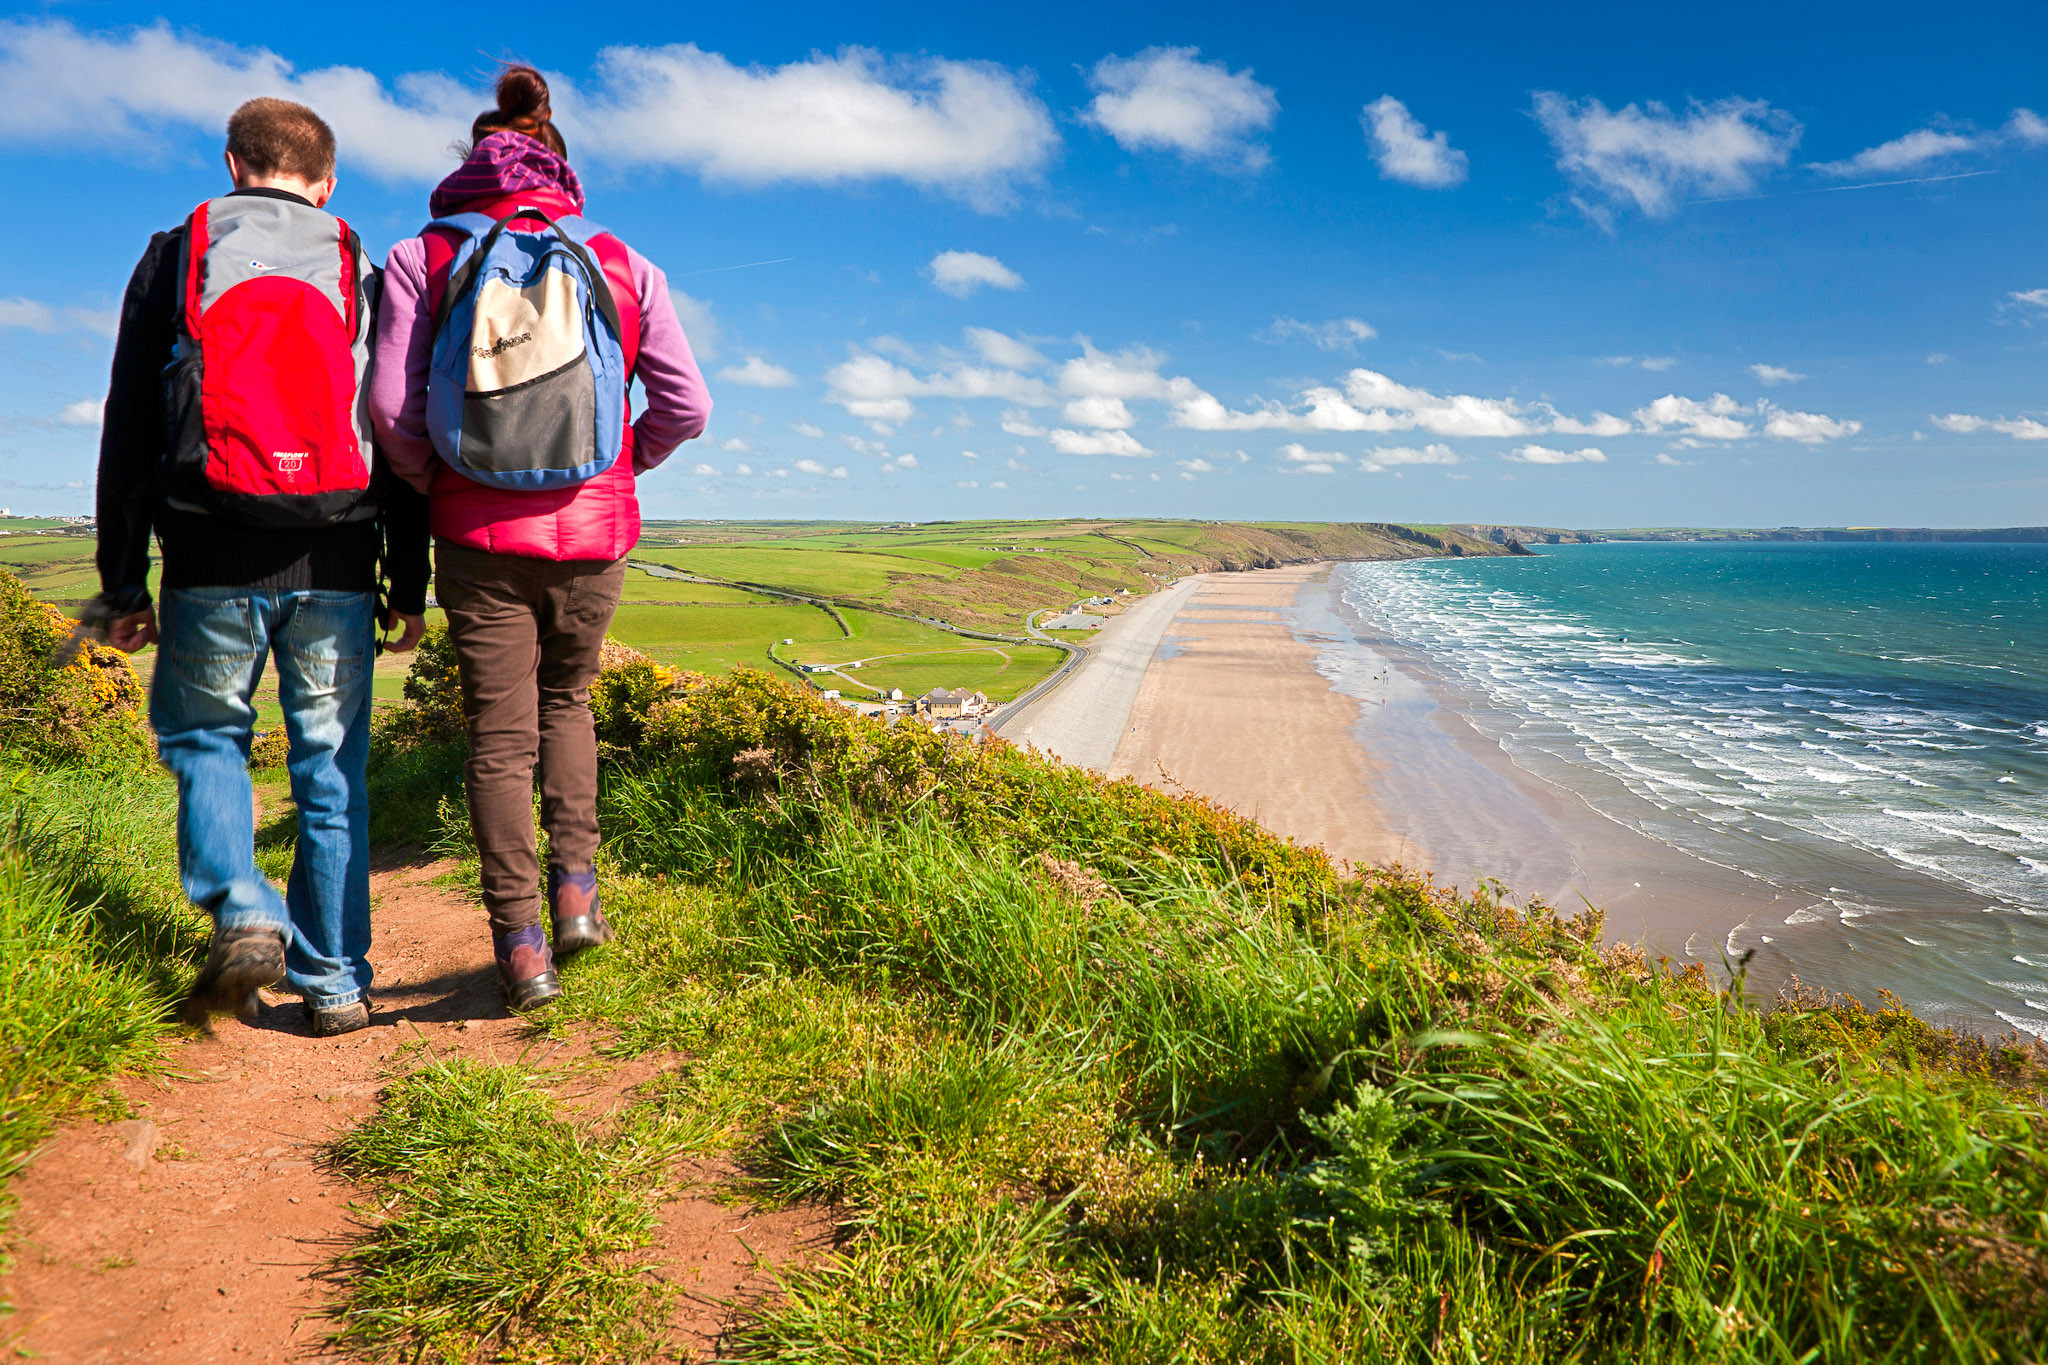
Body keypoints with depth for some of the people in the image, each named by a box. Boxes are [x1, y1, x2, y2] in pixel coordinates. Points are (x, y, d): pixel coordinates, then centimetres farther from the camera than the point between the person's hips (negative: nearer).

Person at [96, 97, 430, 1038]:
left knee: (202, 735, 18)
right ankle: (334, 982, 10)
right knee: (331, 766, 7)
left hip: (213, 558, 0)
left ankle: (243, 915, -3)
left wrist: (121, 584, 9)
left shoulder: (174, 257, 10)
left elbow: (128, 431, 6)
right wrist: (410, 587, 9)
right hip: (336, 562, 1)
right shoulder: (363, 275, 11)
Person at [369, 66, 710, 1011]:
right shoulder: (622, 266, 3)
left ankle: (521, 946, 6)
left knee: (499, 733, 6)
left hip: (480, 537, -1)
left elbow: (390, 407, -8)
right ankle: (575, 885, 13)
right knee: (565, 699, 24)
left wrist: (433, 483, 11)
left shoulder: (423, 260, 1)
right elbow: (685, 406, -1)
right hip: (593, 533, 1)